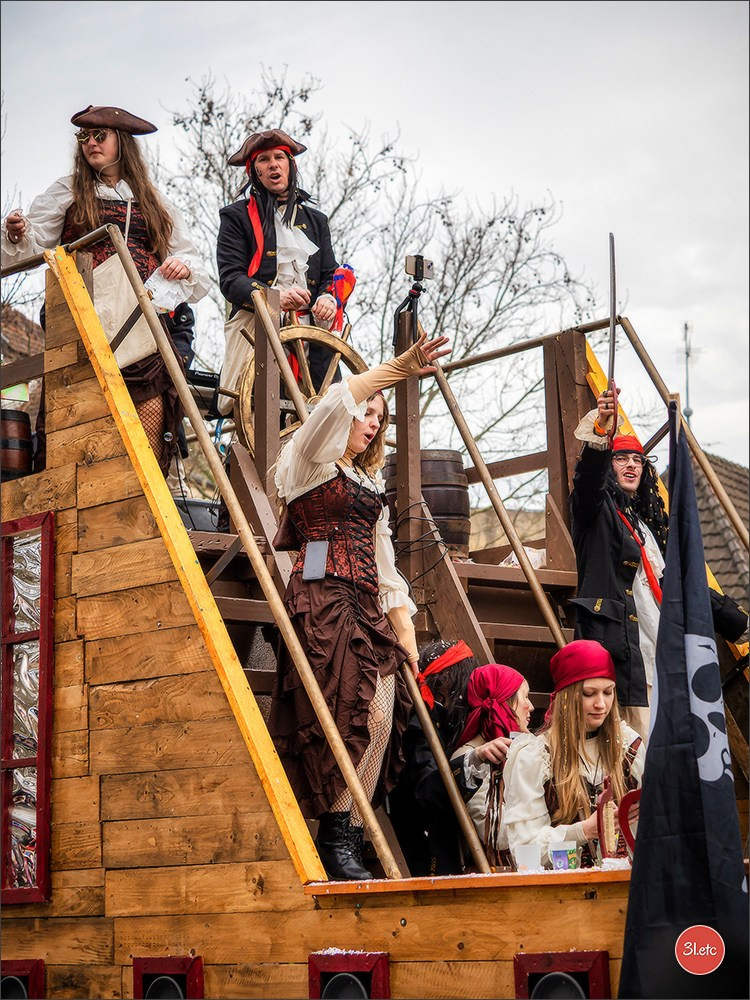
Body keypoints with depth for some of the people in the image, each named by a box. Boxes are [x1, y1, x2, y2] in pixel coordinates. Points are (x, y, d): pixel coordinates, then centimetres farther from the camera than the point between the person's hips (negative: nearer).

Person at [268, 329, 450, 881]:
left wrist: (404, 627, 16)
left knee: (382, 720, -4)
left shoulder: (371, 483, 27)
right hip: (323, 598, -8)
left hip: (366, 606, 8)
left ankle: (349, 838, -1)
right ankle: (336, 839, -11)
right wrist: (396, 370, -28)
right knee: (355, 715, -16)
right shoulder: (311, 461, 5)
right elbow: (335, 406, -17)